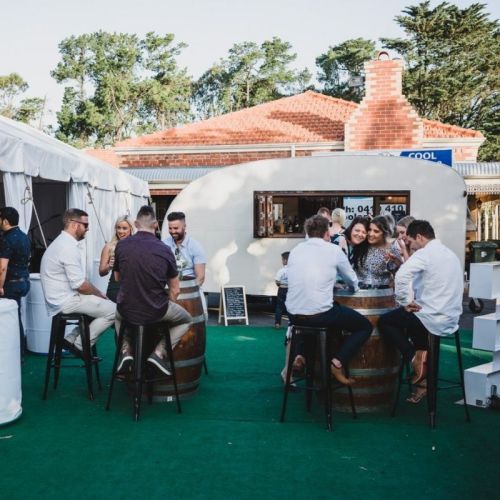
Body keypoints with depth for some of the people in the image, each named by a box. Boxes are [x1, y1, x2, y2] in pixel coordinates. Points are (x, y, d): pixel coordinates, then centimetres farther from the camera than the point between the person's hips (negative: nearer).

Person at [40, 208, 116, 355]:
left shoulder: (63, 242, 14)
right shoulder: (69, 247, -20)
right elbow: (80, 284, -23)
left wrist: (97, 293, 10)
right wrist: (99, 293, -6)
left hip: (63, 298, 10)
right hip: (67, 300, -10)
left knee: (101, 304, 17)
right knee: (113, 310, -10)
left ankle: (73, 339, 12)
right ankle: (80, 345, 0)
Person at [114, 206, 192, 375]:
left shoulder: (121, 245, -4)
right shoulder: (164, 250, -7)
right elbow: (175, 290, 0)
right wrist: (166, 310, 17)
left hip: (127, 311, 3)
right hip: (156, 312, -2)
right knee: (186, 320, 25)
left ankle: (126, 350, 17)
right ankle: (159, 352, 6)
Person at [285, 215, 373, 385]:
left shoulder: (295, 250, 10)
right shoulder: (334, 250, 0)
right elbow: (353, 282, 14)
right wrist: (353, 286, 38)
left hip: (293, 315, 5)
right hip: (320, 315, -5)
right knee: (365, 326, 15)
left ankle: (299, 355, 20)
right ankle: (338, 362, 0)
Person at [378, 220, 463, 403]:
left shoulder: (425, 253, -13)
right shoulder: (450, 254, 14)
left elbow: (401, 276, -29)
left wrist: (406, 302, -17)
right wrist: (415, 300, 12)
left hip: (434, 319, -8)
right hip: (451, 318, 8)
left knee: (385, 321, 9)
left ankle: (415, 358, -1)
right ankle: (424, 378, 26)